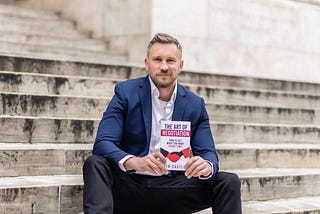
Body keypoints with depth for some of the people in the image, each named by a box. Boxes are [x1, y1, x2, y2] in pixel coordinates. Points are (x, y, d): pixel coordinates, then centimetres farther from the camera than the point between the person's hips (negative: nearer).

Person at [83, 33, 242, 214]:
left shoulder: (195, 104, 8)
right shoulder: (126, 92, -1)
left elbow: (208, 152, 3)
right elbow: (103, 142, -12)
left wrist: (206, 166, -25)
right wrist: (134, 162, -34)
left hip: (172, 189, 2)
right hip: (130, 184, -2)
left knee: (229, 182, -17)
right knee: (95, 164, -31)